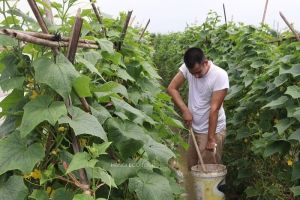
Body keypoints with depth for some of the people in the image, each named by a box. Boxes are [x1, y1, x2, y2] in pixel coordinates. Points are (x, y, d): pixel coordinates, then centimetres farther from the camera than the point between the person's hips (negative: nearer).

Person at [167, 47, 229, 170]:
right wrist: (185, 110, -15)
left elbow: (214, 109, -23)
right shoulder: (187, 68, -9)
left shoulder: (220, 75, -23)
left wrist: (210, 138, -20)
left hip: (212, 130, -5)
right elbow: (172, 88, -4)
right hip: (194, 129, 6)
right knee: (191, 167, 17)